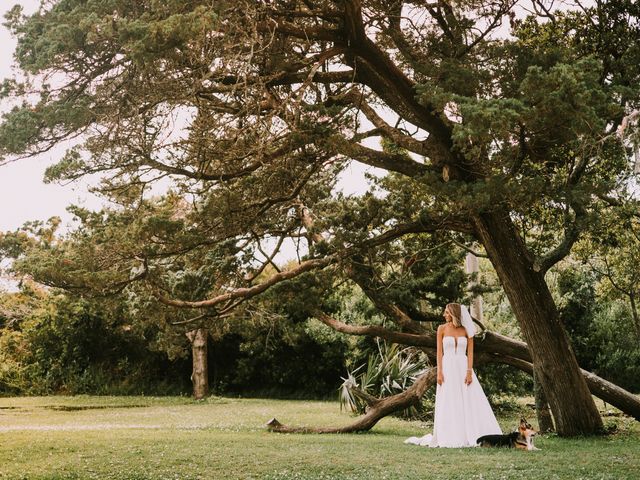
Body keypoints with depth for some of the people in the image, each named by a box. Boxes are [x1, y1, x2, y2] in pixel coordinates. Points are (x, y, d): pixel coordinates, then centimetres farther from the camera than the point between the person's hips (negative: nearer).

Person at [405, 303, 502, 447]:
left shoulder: (467, 330, 3)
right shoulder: (442, 329, 3)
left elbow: (470, 352, 1)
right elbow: (439, 351, 0)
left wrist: (469, 372, -9)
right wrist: (439, 372, -8)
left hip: (463, 367, 1)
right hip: (448, 367, -1)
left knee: (470, 403, -2)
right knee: (448, 404, 1)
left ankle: (471, 435, 5)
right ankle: (450, 438, 7)